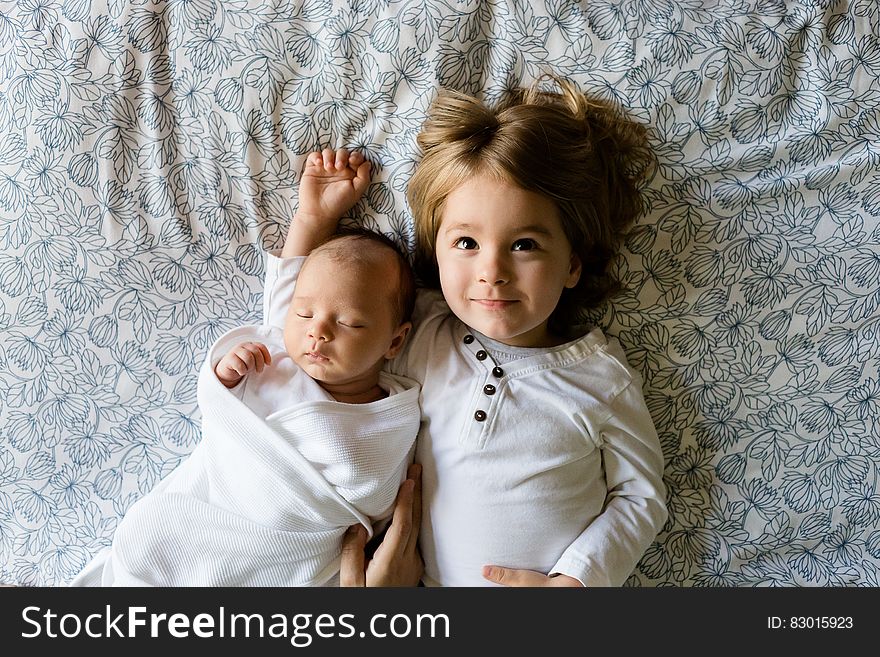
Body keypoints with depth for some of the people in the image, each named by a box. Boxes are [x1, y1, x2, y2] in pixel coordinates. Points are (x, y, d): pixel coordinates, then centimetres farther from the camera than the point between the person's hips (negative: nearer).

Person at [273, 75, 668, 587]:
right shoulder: (423, 336, 1)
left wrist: (575, 579, -9)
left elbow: (641, 495, 3)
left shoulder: (602, 375, -4)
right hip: (439, 582, 2)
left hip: (571, 580, -1)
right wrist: (314, 218, 4)